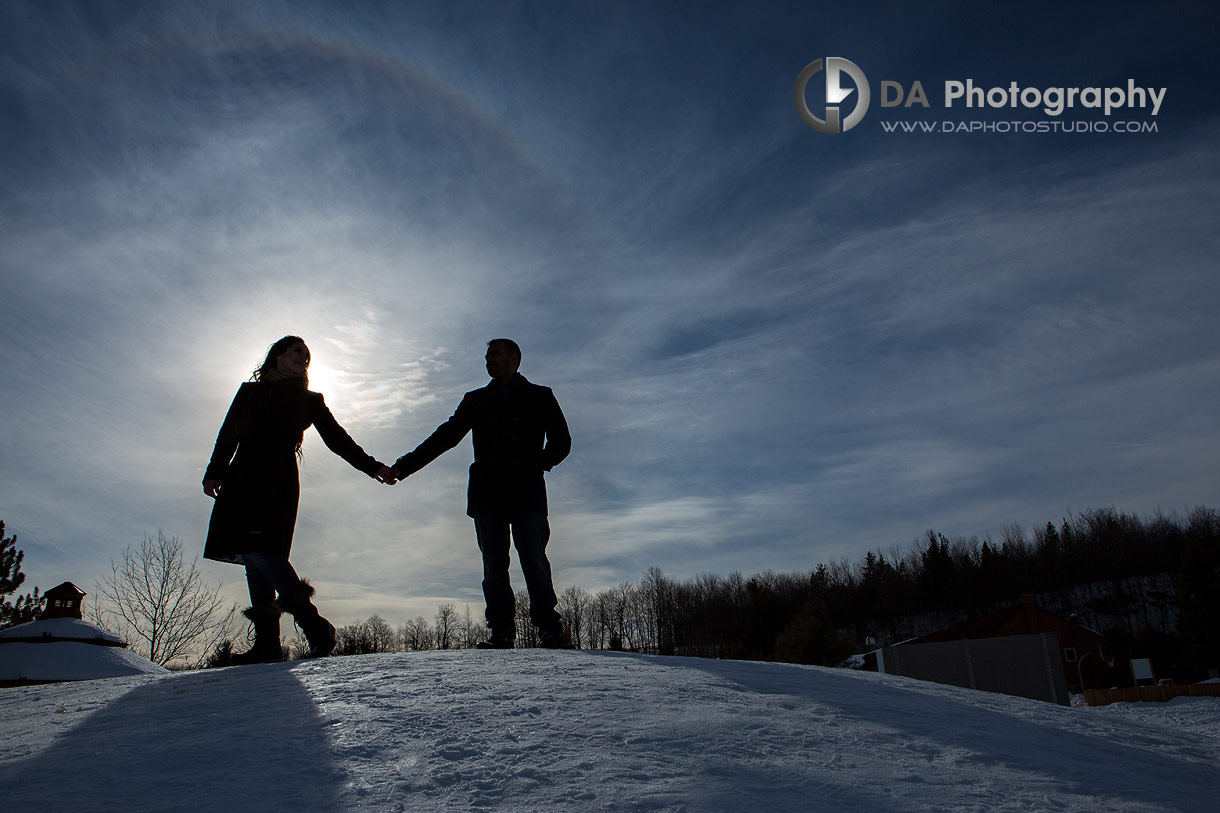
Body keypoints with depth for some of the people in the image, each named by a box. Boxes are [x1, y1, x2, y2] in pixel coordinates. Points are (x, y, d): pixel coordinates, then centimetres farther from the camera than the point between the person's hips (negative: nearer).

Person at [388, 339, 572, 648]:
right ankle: (501, 631, -2)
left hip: (526, 493, -3)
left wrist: (539, 464, -8)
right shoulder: (476, 400, 24)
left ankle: (549, 629, -6)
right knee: (494, 565, -4)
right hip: (487, 492, 3)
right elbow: (444, 437, 19)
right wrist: (404, 466, 11)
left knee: (534, 560, -11)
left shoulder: (539, 397, 16)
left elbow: (561, 440, 10)